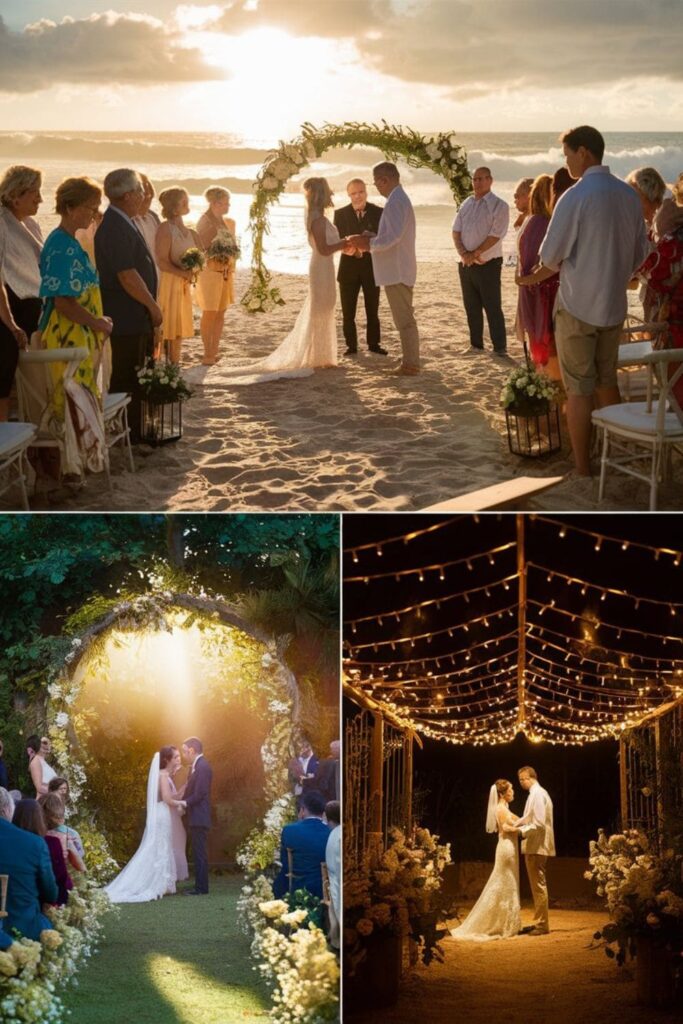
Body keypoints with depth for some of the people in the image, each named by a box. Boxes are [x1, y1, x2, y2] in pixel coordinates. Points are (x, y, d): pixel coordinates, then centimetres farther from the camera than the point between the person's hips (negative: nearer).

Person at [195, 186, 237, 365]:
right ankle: (208, 354, 4)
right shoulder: (204, 222, -9)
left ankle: (214, 352, 16)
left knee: (221, 312, 9)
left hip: (227, 272, 7)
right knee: (209, 313, -2)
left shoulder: (228, 222, 11)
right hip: (210, 271, -7)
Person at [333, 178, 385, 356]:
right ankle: (351, 345, 13)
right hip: (349, 268, 0)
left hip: (372, 267, 0)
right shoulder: (340, 214, 1)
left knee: (372, 310, 8)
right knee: (348, 311, 2)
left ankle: (373, 344, 20)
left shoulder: (378, 212, -1)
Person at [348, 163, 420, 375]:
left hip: (396, 271, -11)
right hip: (400, 269, 11)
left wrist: (369, 243, -13)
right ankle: (410, 362, 21)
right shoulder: (400, 199, 17)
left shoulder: (395, 202, -17)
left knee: (404, 319, -6)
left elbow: (393, 237, -26)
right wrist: (370, 242, 11)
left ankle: (410, 365, -3)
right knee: (405, 319, 15)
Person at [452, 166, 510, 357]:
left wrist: (474, 254, -16)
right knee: (471, 307, 12)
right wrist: (463, 253, -10)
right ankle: (476, 344, 21)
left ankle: (500, 348, -5)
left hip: (488, 264, -6)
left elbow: (495, 236, -15)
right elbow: (456, 231, 7)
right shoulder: (466, 204, 11)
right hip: (466, 264, 6)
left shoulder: (499, 206, -7)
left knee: (492, 307, -7)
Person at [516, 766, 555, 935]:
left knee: (539, 885, -6)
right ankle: (539, 922, 20)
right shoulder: (536, 793, 16)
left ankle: (542, 925, -2)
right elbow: (529, 818, 19)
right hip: (534, 846, 10)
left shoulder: (538, 794, -15)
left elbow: (539, 824, -22)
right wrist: (516, 823, 6)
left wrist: (521, 831, -19)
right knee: (537, 885, 14)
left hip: (537, 846, -10)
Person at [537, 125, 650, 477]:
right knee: (607, 381, 19)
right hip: (614, 305, 6)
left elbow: (549, 256, -11)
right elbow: (640, 252, 11)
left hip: (577, 305, -6)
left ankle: (582, 469, 6)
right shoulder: (628, 195, 2)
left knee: (579, 389, 2)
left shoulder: (575, 197, -17)